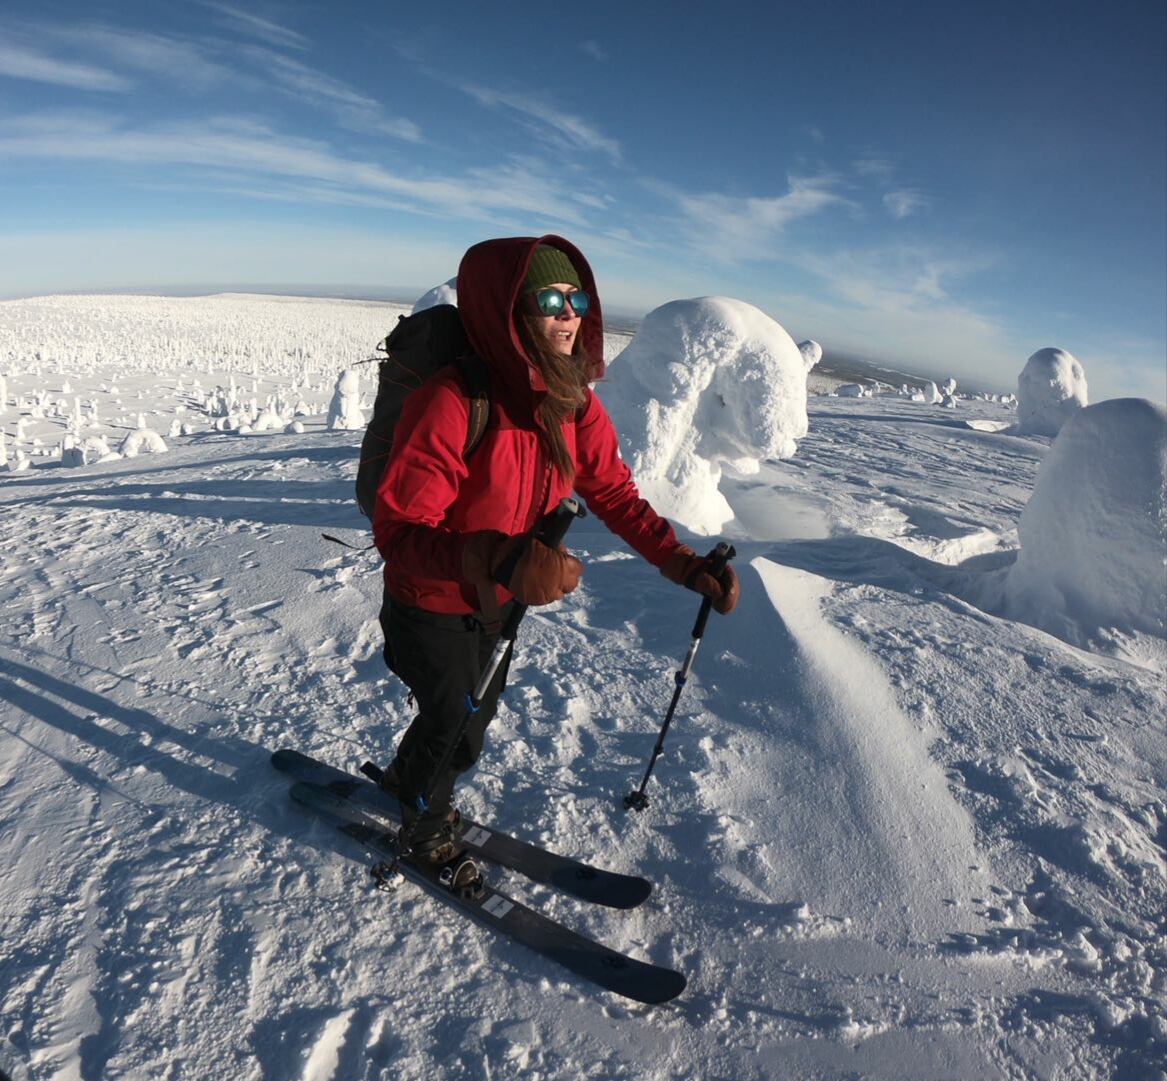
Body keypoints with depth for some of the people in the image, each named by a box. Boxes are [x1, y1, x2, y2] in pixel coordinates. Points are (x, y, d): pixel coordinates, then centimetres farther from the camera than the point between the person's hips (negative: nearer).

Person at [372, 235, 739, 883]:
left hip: (500, 603, 7)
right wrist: (507, 560, -52)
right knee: (459, 734, 11)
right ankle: (427, 820, 47)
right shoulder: (451, 404, -33)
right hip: (432, 606, -7)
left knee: (478, 708, 27)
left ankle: (407, 778, 61)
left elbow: (614, 494, -5)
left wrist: (687, 565, -16)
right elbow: (400, 531, -36)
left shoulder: (574, 402, -12)